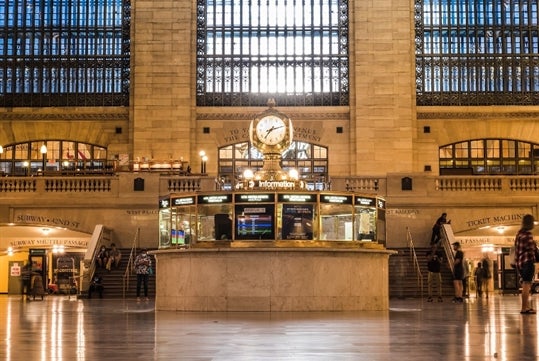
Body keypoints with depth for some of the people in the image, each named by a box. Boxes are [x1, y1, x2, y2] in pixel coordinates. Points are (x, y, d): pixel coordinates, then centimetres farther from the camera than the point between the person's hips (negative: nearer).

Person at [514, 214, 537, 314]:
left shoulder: (520, 233, 18)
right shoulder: (527, 233, -11)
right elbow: (531, 248, -13)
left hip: (520, 262, 10)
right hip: (527, 261, -10)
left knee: (526, 285, 17)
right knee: (526, 285, -11)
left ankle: (526, 307, 22)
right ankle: (524, 308, -14)